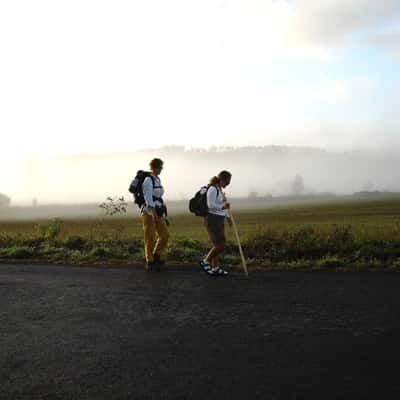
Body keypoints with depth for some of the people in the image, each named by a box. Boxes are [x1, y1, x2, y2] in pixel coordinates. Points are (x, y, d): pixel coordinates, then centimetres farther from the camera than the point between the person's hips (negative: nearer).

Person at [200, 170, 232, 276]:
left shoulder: (219, 189, 16)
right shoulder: (212, 189, -14)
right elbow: (210, 205, -22)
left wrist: (227, 217, 25)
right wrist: (222, 207, -35)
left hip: (219, 220, 10)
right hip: (212, 220, -10)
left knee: (218, 245, 10)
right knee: (220, 245, -10)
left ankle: (214, 268, 16)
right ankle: (205, 262, 3)